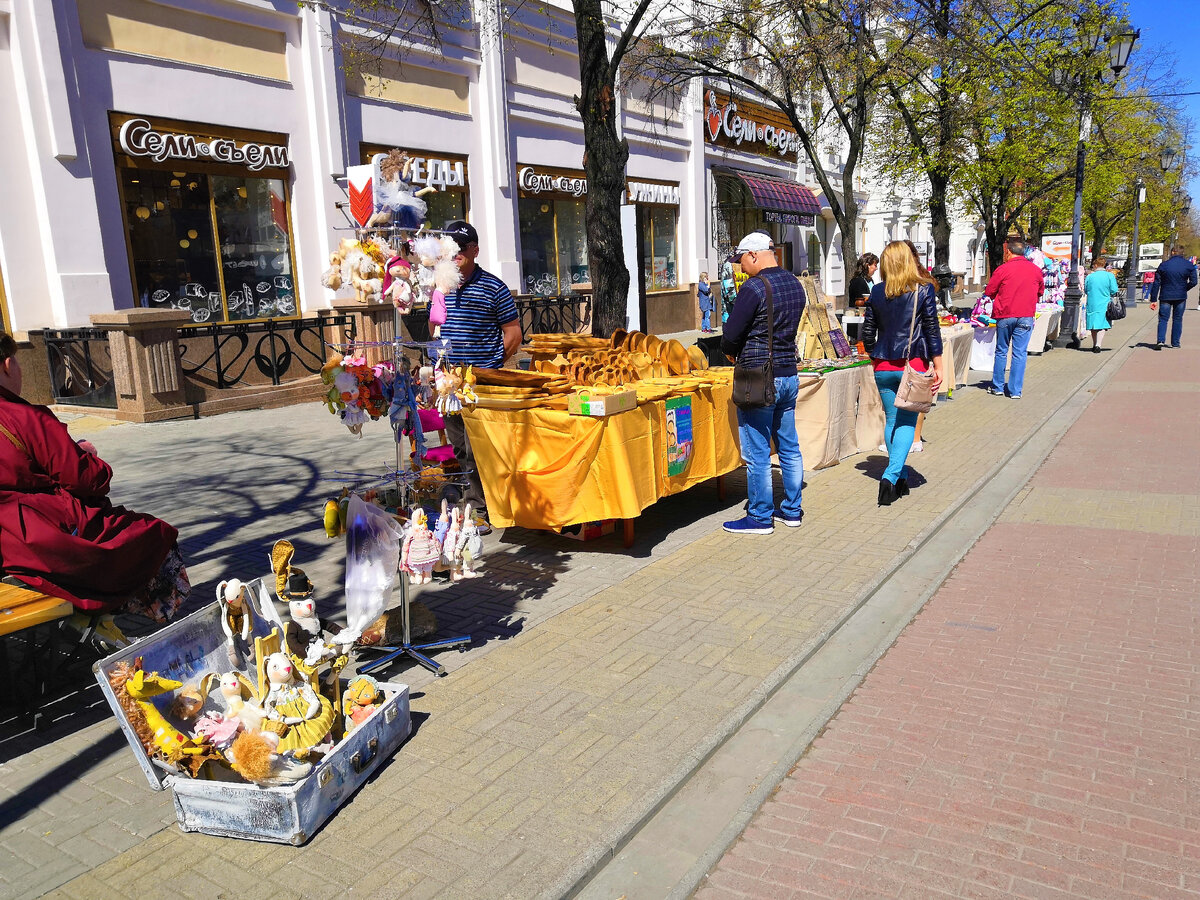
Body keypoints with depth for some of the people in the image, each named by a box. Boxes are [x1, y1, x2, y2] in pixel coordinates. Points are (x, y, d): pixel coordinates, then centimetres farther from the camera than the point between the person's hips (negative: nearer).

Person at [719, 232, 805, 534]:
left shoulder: (754, 287, -16)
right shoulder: (795, 284, 9)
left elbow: (731, 335, -14)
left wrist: (731, 352, 7)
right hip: (789, 374, 8)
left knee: (757, 454, 2)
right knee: (789, 448, 15)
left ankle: (760, 517, 10)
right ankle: (792, 510, 26)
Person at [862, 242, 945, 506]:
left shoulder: (877, 293, 2)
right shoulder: (924, 290, -4)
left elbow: (868, 333, 6)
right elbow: (932, 330, -5)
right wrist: (938, 366, 1)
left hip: (883, 367, 3)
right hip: (914, 365, -2)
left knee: (891, 421, 14)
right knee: (907, 422, 3)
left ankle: (901, 478, 21)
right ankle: (891, 475, -13)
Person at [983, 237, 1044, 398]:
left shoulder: (1003, 269, -7)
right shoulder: (1035, 270, 5)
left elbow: (989, 292, -1)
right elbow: (1040, 291, 18)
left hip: (1005, 315, -2)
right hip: (1026, 316, 2)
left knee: (1001, 351, 10)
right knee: (1019, 353, 4)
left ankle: (998, 387, 16)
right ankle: (1015, 390, 5)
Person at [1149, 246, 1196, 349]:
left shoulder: (1164, 265, -2)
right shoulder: (1189, 265, 0)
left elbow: (1156, 283, -4)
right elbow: (1193, 282, -4)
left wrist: (1153, 300, -1)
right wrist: (1183, 289, 15)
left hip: (1166, 297, -1)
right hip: (1181, 297, 1)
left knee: (1163, 319, 2)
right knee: (1177, 319, 11)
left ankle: (1161, 340, -19)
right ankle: (1175, 344, 12)